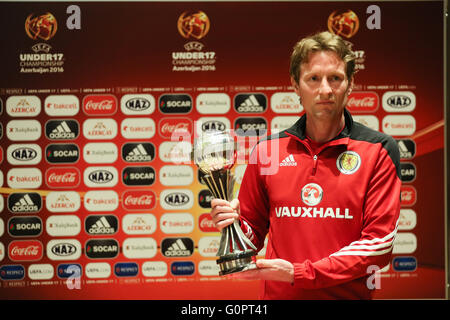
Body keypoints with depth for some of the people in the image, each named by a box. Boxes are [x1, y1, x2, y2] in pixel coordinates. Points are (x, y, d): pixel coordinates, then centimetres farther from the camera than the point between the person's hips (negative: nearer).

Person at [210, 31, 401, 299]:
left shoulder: (379, 151, -5)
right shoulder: (266, 151, 2)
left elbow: (378, 242, -11)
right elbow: (254, 233, 11)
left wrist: (299, 273, -17)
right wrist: (234, 224, -11)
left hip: (349, 294, -2)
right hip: (277, 296, 2)